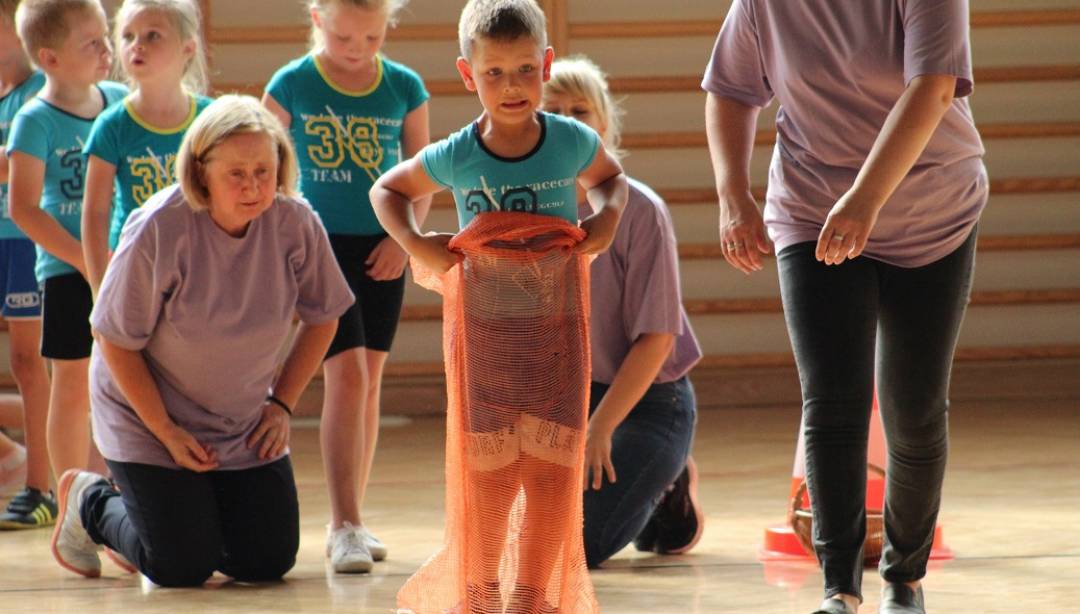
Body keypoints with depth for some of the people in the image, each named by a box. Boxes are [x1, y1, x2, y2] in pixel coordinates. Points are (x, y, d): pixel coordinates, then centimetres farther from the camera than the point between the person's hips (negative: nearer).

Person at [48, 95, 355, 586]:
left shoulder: (295, 223, -15)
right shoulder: (158, 229, -25)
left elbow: (321, 318, 2)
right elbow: (116, 340, -16)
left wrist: (282, 405, -4)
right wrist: (167, 432, -16)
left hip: (247, 425, 4)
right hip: (150, 415, -4)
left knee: (269, 562, 1)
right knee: (183, 568, -8)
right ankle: (89, 502, 22)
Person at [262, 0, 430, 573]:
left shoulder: (404, 87, 1)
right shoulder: (292, 85, -5)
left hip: (384, 249, 3)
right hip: (321, 245, -3)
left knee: (369, 381, 9)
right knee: (346, 375, -14)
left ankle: (349, 522, 19)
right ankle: (345, 525, -14)